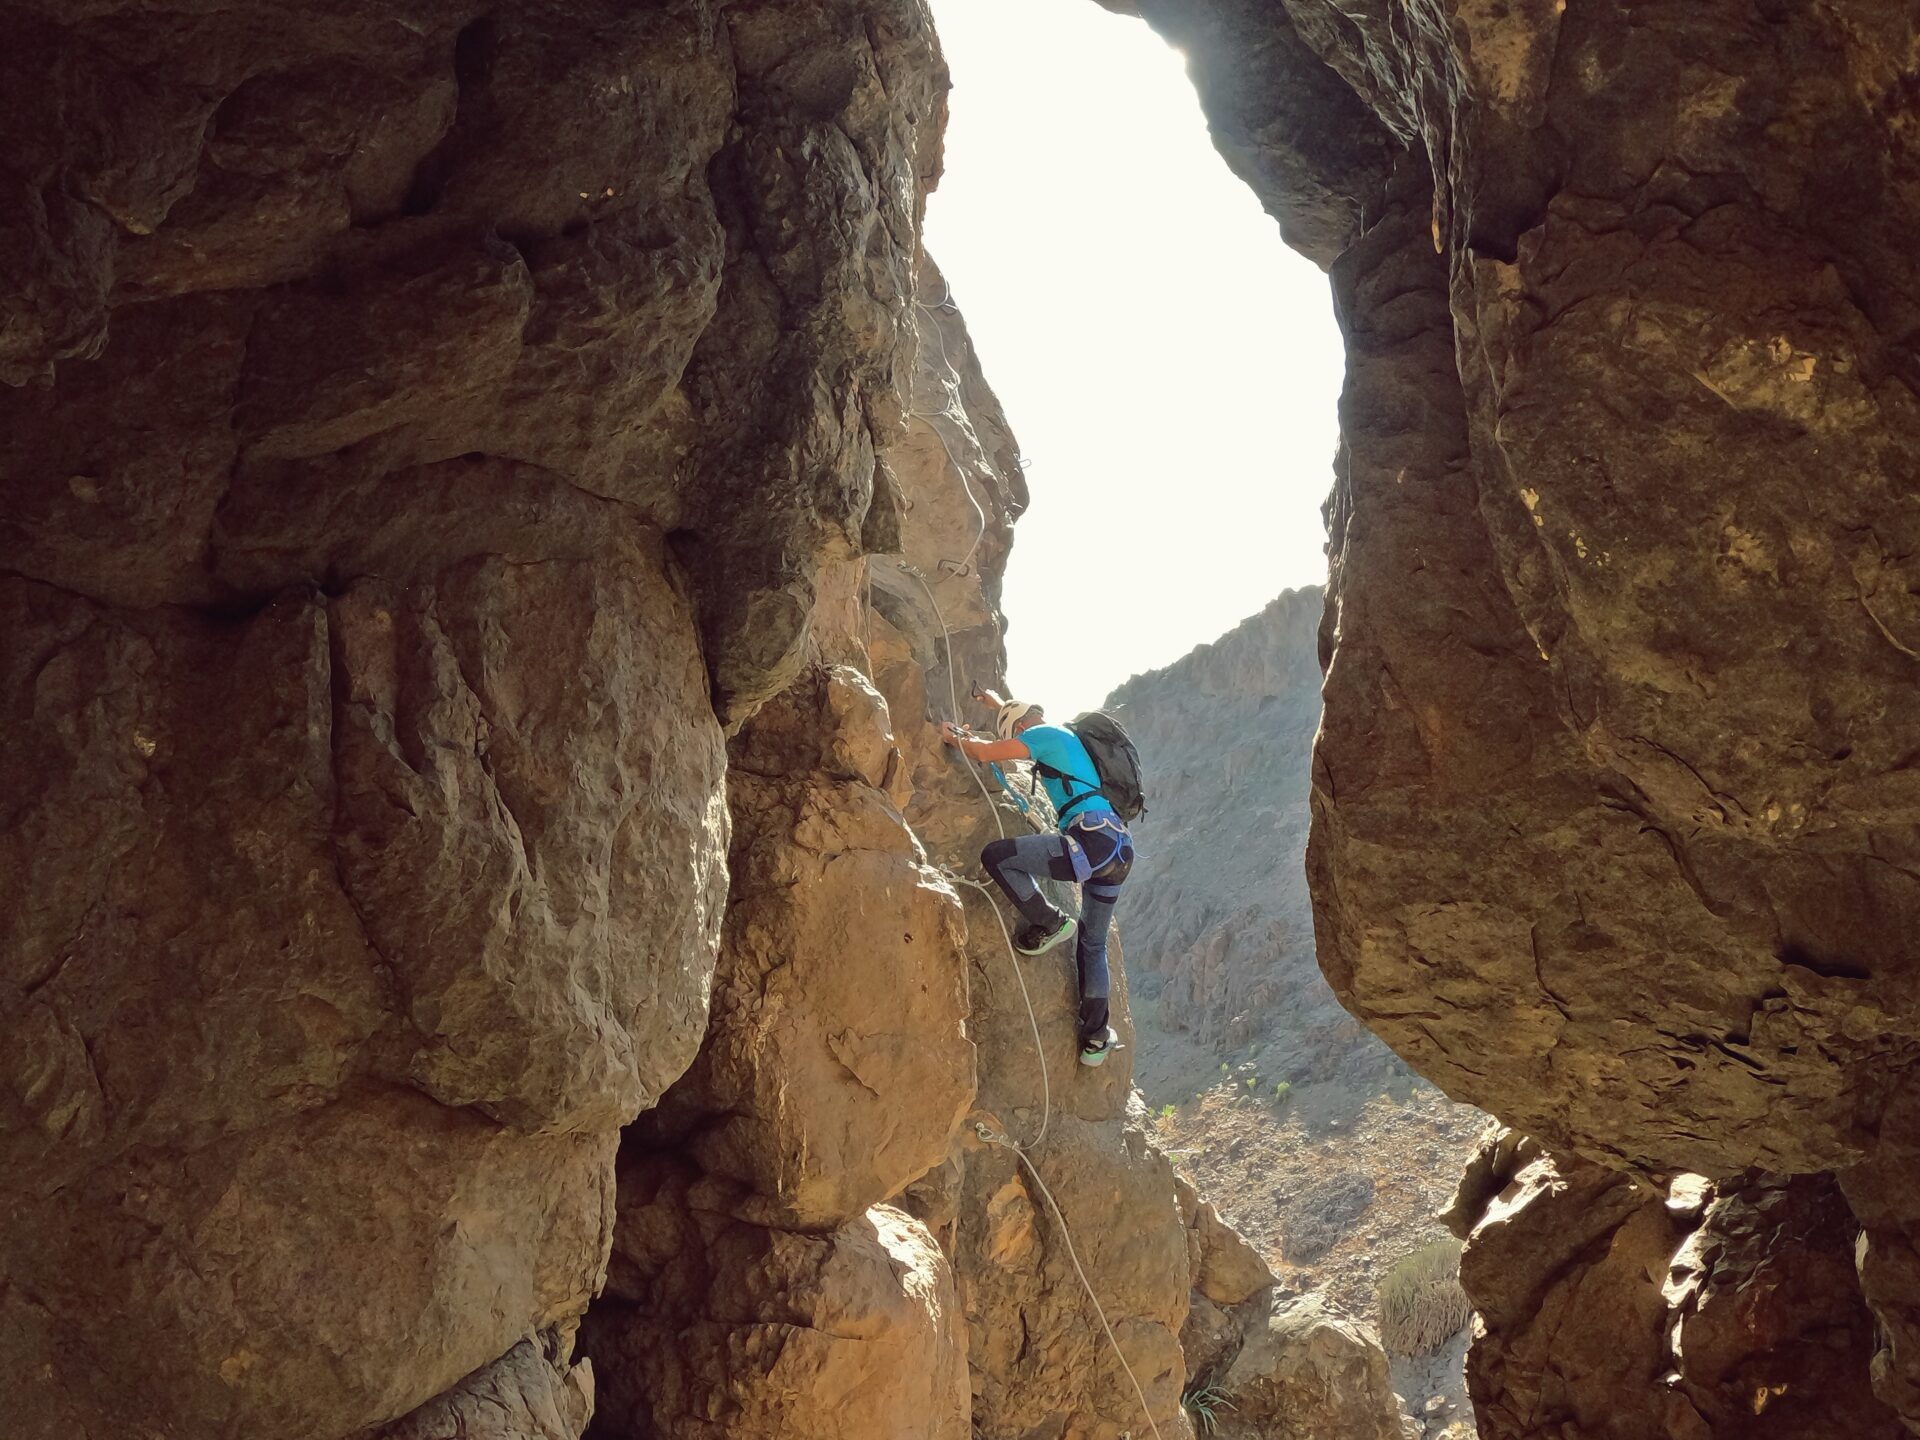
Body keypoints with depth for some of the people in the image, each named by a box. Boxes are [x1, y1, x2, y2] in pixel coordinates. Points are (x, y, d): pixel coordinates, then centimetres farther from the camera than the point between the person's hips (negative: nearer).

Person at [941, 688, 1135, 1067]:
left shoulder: (1046, 735, 2)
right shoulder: (1066, 737, 29)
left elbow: (986, 751, -3)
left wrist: (957, 739, 15)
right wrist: (998, 703, 61)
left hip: (1093, 839, -10)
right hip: (1120, 850, 10)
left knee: (996, 856, -12)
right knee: (1093, 945, 19)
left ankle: (1047, 923, -3)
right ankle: (1096, 1038, 19)